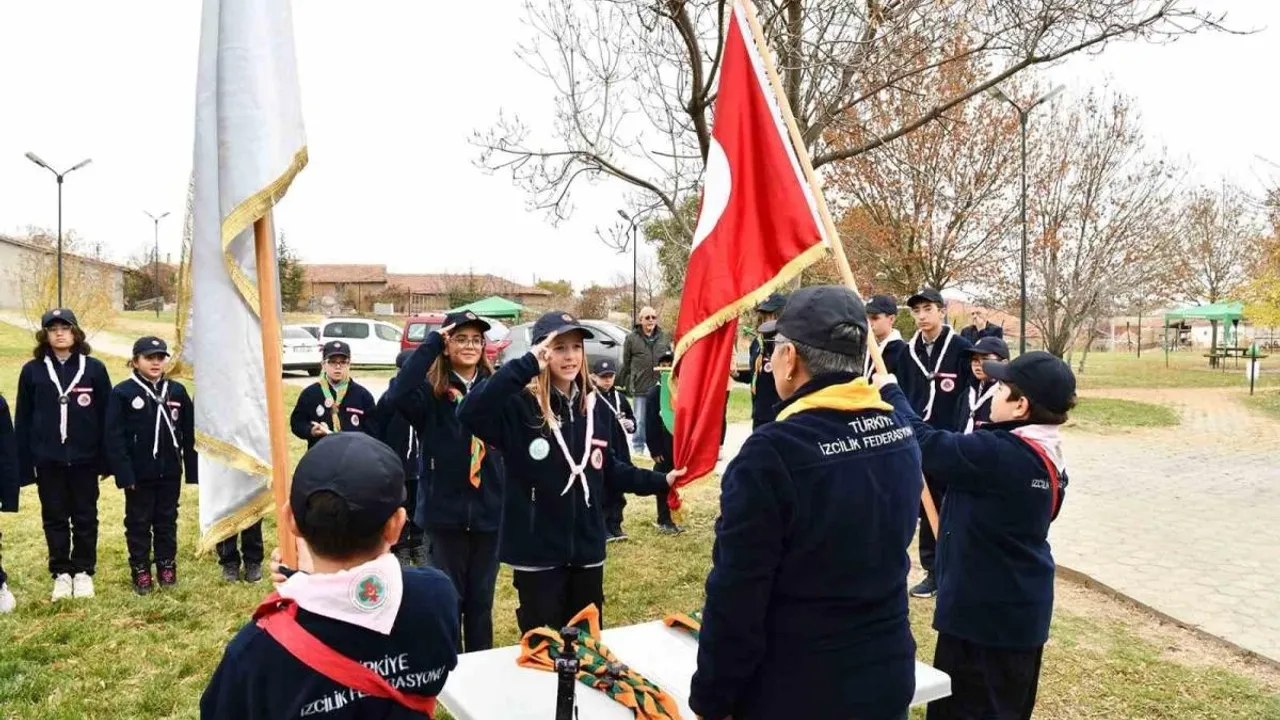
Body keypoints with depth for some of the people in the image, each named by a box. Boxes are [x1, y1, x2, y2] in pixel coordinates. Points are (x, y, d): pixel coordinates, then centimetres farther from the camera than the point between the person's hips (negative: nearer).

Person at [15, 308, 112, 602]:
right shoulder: (32, 370, 1)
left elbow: (106, 416, -1)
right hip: (48, 460, 1)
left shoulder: (94, 368, -2)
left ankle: (83, 571, 21)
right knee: (55, 519, 10)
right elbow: (23, 420, 3)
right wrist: (24, 463, -2)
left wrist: (106, 459, -3)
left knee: (85, 518, 8)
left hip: (84, 459, -1)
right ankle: (61, 573, 22)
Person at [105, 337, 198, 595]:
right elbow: (114, 437, -10)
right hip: (139, 474, -3)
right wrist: (124, 473, -15)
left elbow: (189, 434, 4)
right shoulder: (122, 393, -8)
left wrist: (193, 469, 2)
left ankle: (167, 566, 27)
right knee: (138, 523, 10)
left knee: (167, 521, 14)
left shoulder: (177, 391, 1)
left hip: (170, 472, 3)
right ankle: (141, 571, 22)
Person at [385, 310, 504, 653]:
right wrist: (431, 343, -23)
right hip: (445, 510, -3)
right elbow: (396, 396, -28)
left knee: (481, 598, 15)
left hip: (489, 509, 3)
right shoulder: (432, 391, -6)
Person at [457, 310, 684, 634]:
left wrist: (660, 481, 14)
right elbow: (470, 413, -33)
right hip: (537, 551, -5)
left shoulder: (596, 407, 5)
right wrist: (527, 364, -34)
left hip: (586, 549, 5)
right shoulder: (519, 405, -13)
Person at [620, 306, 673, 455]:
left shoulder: (664, 337, 8)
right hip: (640, 388, -2)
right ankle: (638, 448, 18)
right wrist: (626, 384, 3)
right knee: (640, 420, 6)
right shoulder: (632, 338, 0)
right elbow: (626, 364, 3)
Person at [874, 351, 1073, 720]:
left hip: (986, 610, -10)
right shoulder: (1045, 455, 4)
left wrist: (889, 391, -10)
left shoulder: (999, 454, -28)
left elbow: (924, 442, -22)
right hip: (1018, 609, 10)